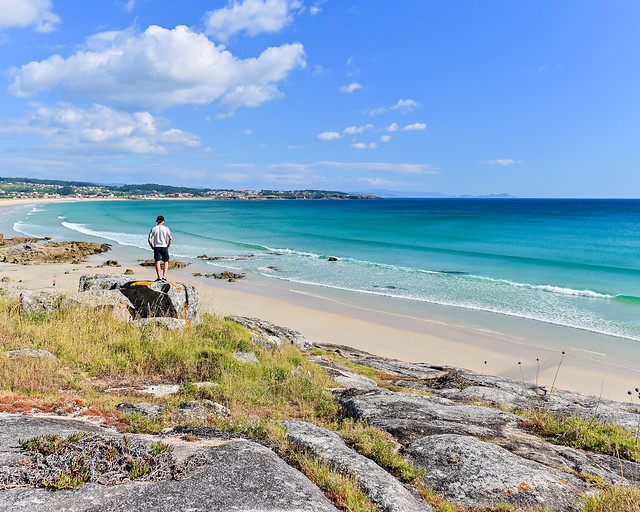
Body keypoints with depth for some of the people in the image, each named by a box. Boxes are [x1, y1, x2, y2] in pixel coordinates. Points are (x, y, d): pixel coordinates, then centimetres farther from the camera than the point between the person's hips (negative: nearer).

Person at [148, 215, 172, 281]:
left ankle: (159, 277, -2)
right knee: (166, 262, 8)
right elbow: (170, 238, -9)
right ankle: (164, 276, -2)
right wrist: (168, 246, 2)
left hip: (156, 247, 1)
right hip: (164, 247, -1)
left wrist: (152, 247, 7)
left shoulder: (153, 229, 2)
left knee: (157, 262, 0)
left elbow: (149, 239, -3)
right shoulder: (166, 228, -2)